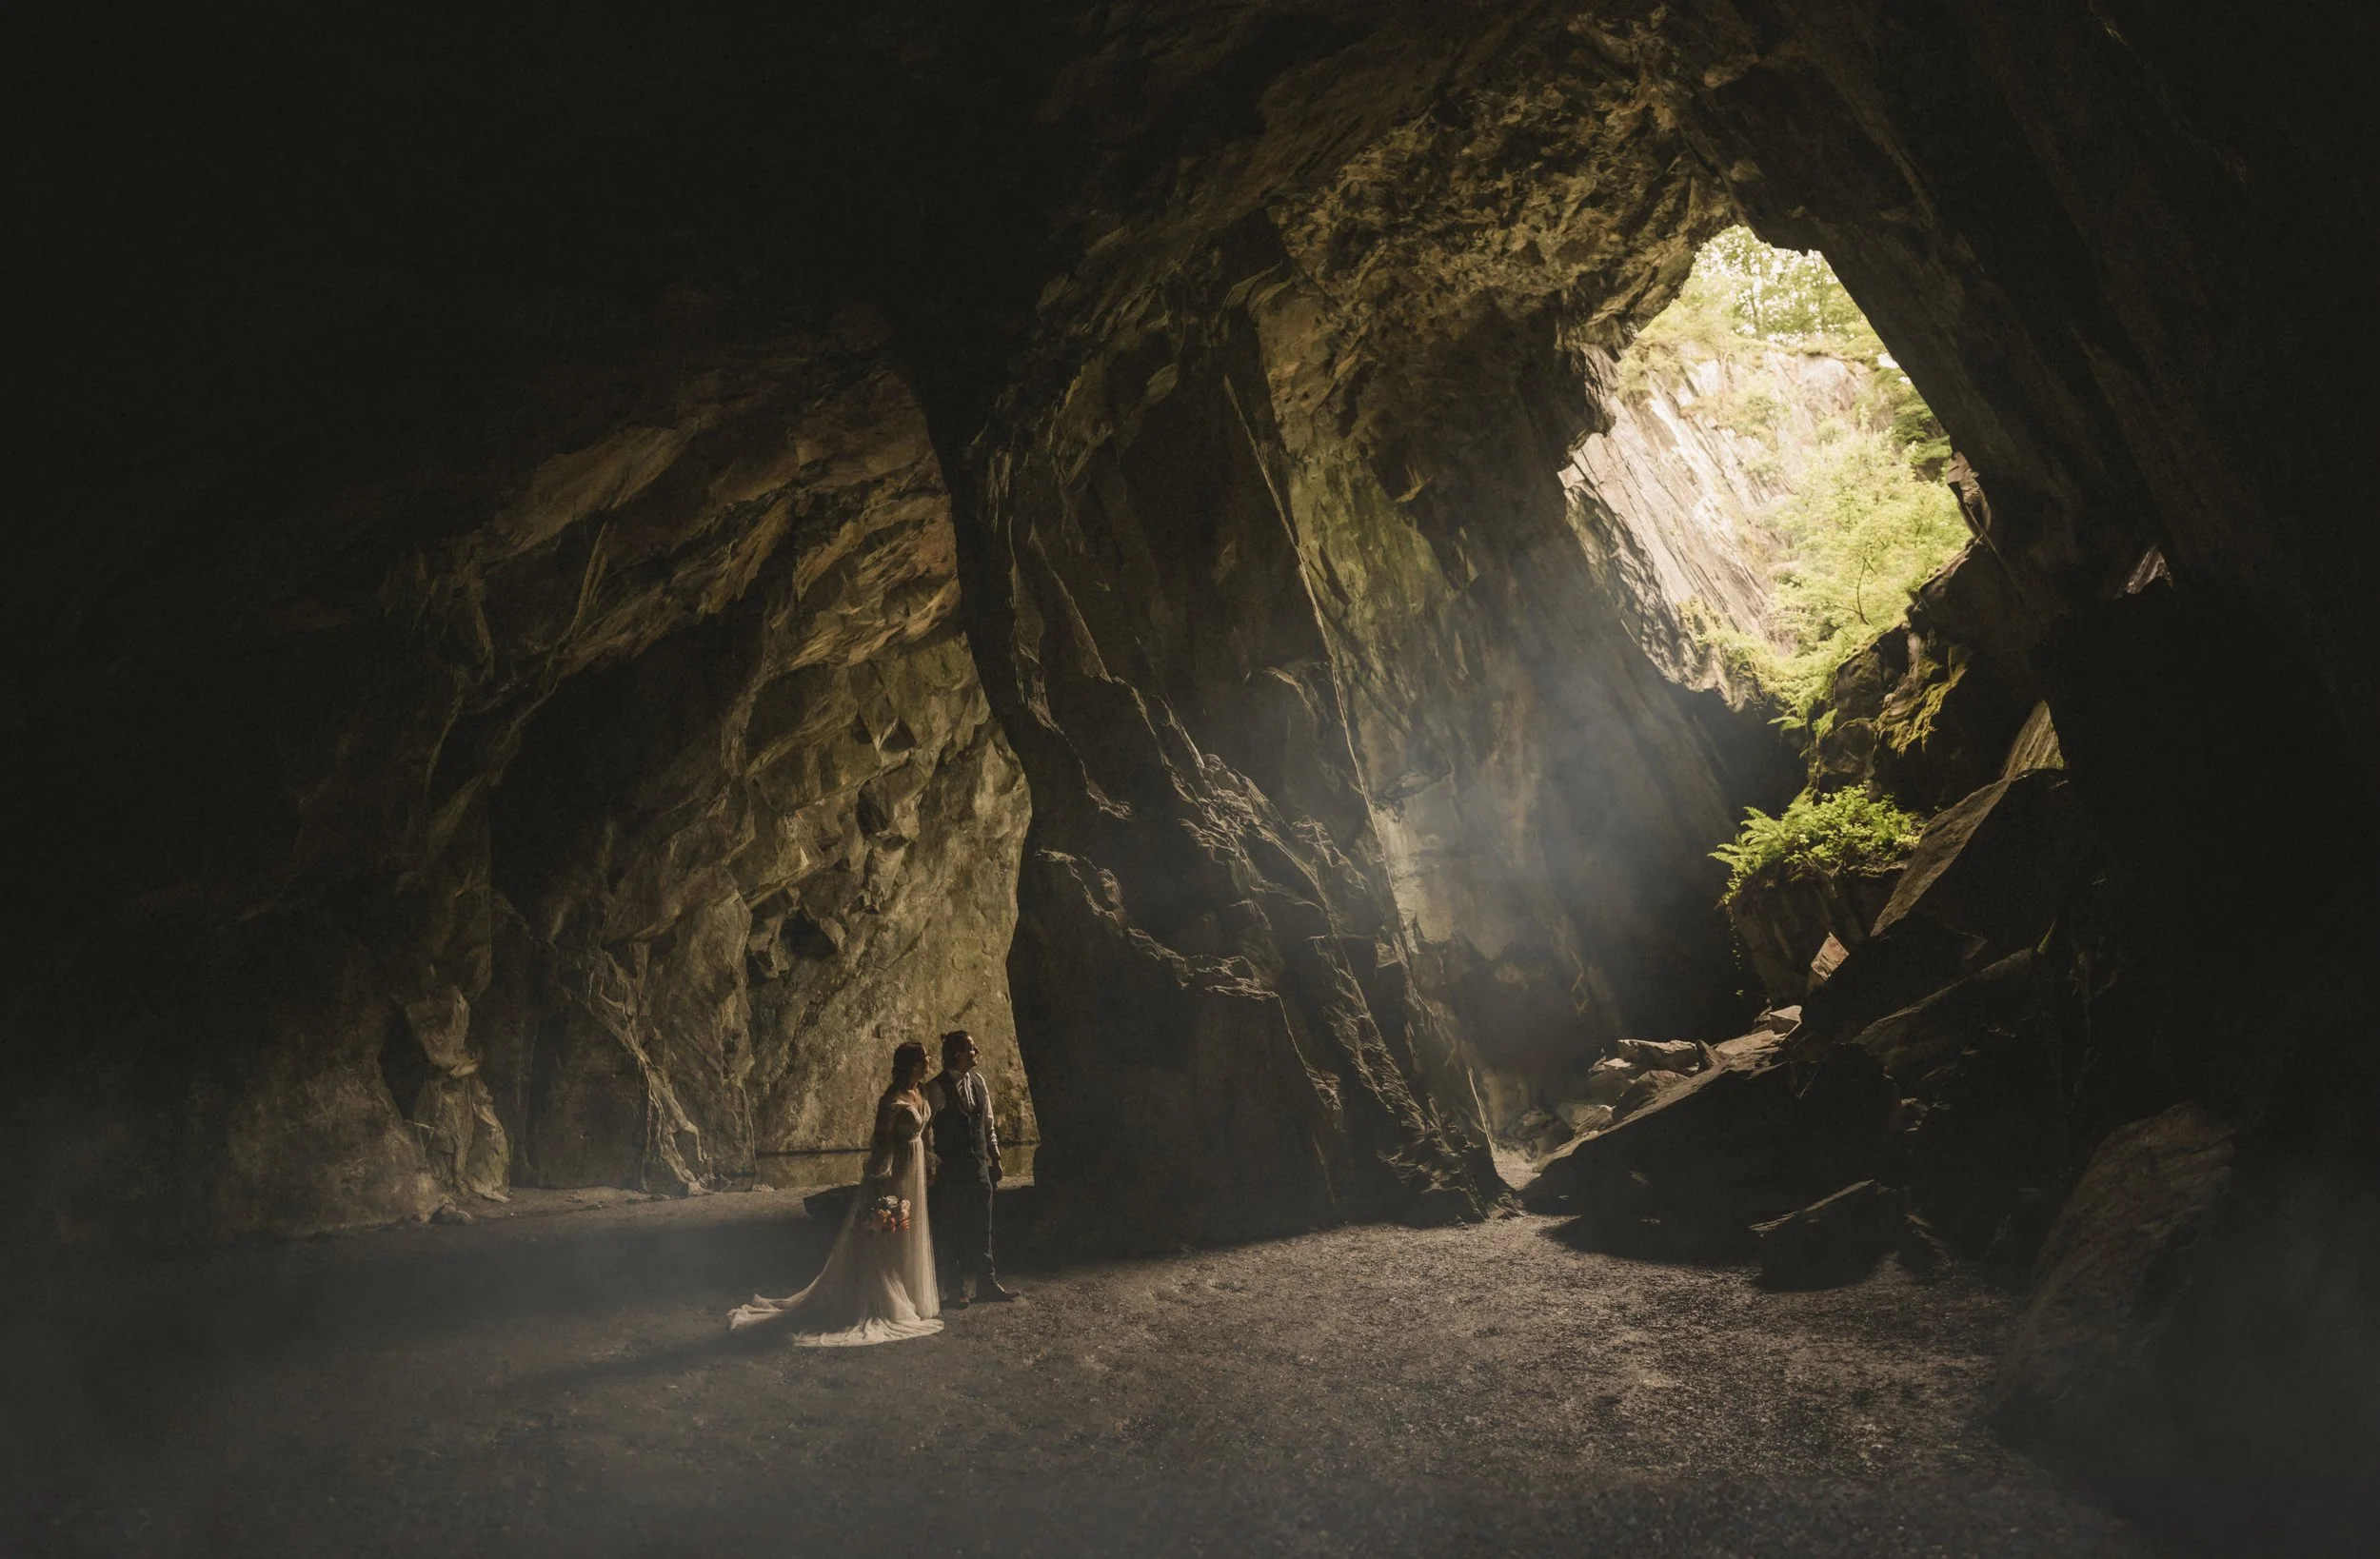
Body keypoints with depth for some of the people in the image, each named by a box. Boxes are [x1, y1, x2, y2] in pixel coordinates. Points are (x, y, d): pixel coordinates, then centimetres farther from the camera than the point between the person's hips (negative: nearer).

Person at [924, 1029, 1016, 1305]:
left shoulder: (977, 1081, 7)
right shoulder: (938, 1088, -11)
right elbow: (930, 1129, -11)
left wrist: (995, 1157, 13)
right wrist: (934, 1165, -13)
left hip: (979, 1165, 6)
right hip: (951, 1168, -6)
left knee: (982, 1226, 10)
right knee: (951, 1228, 4)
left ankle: (986, 1283, 19)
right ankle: (953, 1289, 14)